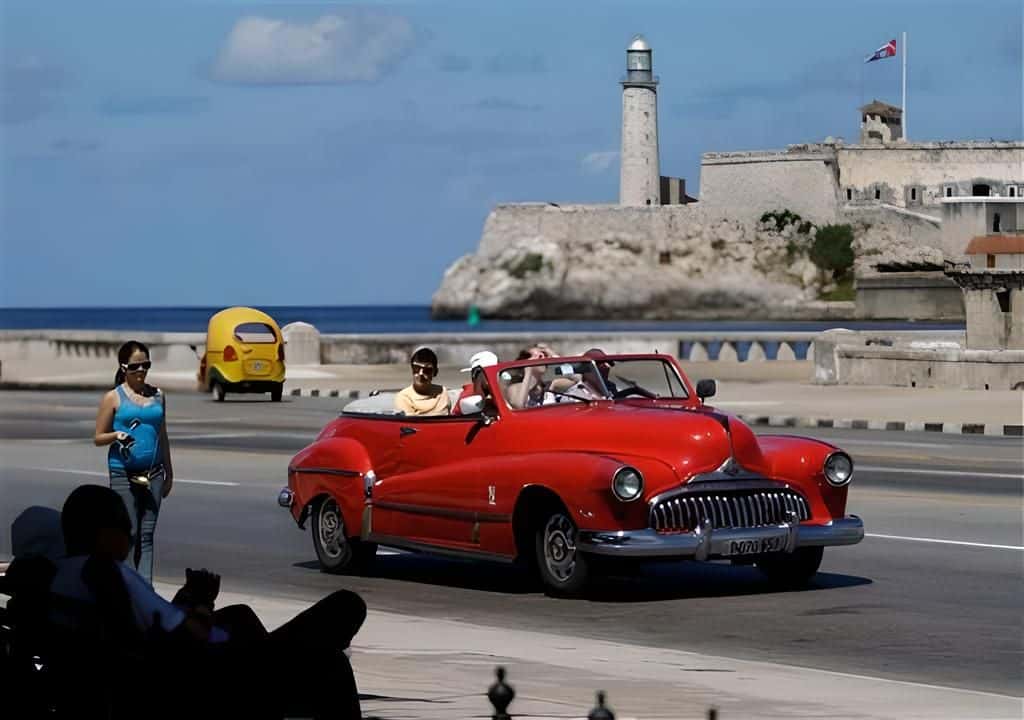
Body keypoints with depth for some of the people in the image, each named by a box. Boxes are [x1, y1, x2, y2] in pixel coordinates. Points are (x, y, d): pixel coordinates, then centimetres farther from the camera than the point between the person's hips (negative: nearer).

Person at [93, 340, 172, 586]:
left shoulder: (157, 396, 12)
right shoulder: (114, 398, -1)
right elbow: (98, 438, 1)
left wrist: (169, 473, 20)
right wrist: (117, 435, -20)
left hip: (152, 472, 4)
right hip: (123, 472, -4)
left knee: (147, 533, 0)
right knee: (129, 533, -8)